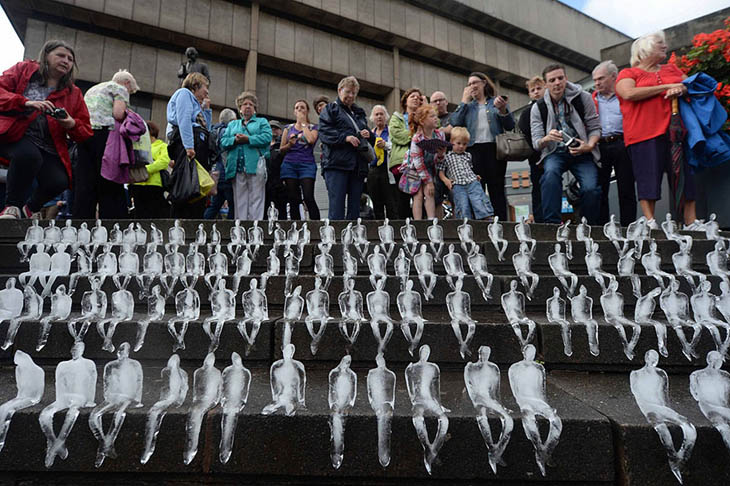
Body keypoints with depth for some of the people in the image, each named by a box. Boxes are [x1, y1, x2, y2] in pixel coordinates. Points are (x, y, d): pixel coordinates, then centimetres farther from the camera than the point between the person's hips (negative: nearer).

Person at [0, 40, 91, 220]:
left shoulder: (73, 93, 14)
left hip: (48, 147, 3)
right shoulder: (24, 69, 9)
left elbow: (86, 132, 12)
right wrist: (26, 103, -19)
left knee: (59, 181, -23)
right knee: (29, 154, -37)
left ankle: (30, 209, 13)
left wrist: (72, 125, -10)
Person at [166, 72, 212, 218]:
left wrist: (206, 110, 28)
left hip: (200, 145, 9)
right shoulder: (184, 93, 8)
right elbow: (184, 120, -9)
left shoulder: (195, 102, 34)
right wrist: (189, 146, -21)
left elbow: (205, 128, 33)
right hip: (186, 143, -9)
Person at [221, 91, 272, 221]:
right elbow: (223, 142, 13)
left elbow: (267, 137, -3)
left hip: (256, 167, -3)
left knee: (256, 199, -8)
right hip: (237, 168, 3)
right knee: (239, 201, 0)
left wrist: (248, 139, -11)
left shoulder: (262, 122, 18)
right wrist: (235, 140, -7)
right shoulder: (232, 124, 27)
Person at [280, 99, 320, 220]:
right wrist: (289, 144, -7)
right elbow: (281, 149, 15)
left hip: (307, 165, -3)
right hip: (289, 164, 3)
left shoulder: (313, 127, 11)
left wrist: (303, 122, 0)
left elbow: (311, 140, -12)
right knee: (293, 200, -1)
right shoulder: (288, 128, 18)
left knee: (309, 198, -18)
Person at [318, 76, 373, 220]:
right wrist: (346, 137, -17)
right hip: (336, 164, -6)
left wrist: (368, 134, 5)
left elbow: (371, 139, 29)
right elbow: (324, 132, -7)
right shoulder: (330, 109, 8)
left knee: (355, 204, 5)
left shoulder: (359, 112, 26)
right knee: (337, 204, -10)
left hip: (357, 165, 6)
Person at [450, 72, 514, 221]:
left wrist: (502, 110, -8)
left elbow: (510, 126, 7)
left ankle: (501, 221, -2)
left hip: (494, 148, -1)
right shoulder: (468, 106, 21)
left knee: (496, 188, -3)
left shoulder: (497, 102, 15)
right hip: (474, 149, 1)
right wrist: (464, 101, 9)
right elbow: (455, 123, 2)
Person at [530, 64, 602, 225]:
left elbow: (595, 127, 3)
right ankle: (552, 223, -34)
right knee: (551, 173, -36)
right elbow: (536, 143, -4)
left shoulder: (583, 98, 2)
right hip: (554, 153, 0)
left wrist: (589, 146, -18)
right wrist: (546, 139, -28)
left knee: (591, 188, -23)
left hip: (582, 152, 1)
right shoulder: (538, 108, 1)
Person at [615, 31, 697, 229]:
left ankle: (692, 222, 3)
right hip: (644, 133, -5)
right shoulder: (628, 73, 7)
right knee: (648, 175, -11)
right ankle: (650, 222, -10)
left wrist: (681, 89, -2)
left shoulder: (672, 69, 27)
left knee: (684, 173, 1)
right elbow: (629, 94, -11)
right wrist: (666, 87, -7)